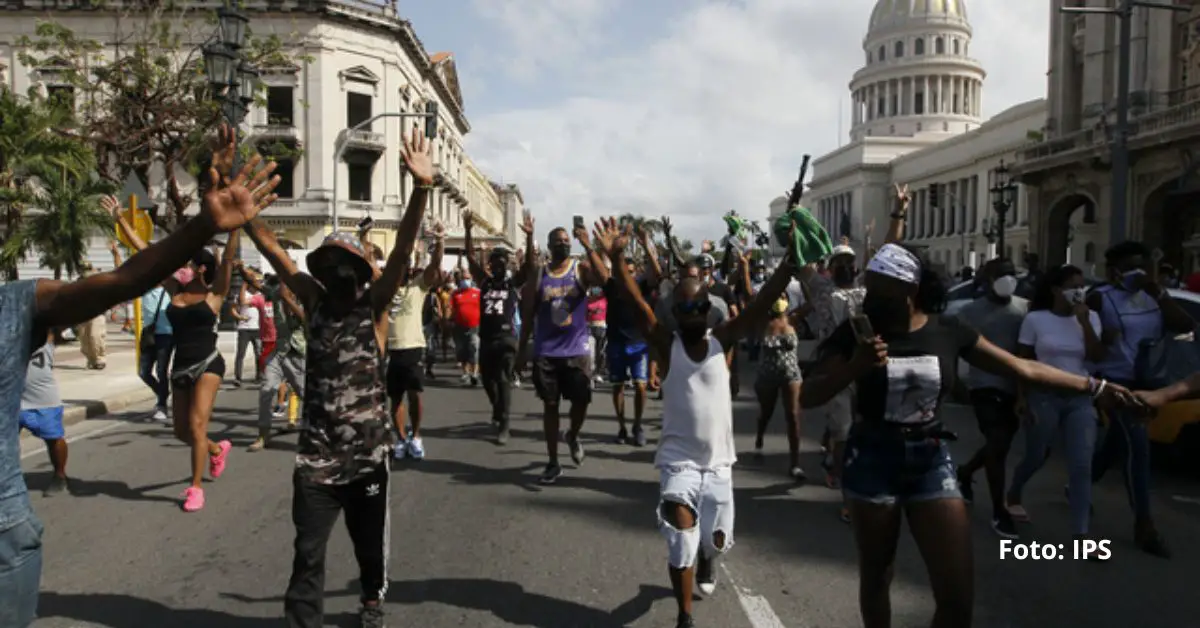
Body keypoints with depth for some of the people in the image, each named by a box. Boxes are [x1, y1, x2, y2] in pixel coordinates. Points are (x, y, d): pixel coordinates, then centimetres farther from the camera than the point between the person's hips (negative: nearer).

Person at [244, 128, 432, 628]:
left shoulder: (374, 304, -5)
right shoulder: (314, 300, 2)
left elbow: (403, 249, -17)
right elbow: (272, 249, 0)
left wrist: (422, 188, -29)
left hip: (368, 450, -1)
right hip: (317, 451, 1)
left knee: (370, 539, 18)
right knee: (307, 550, 0)